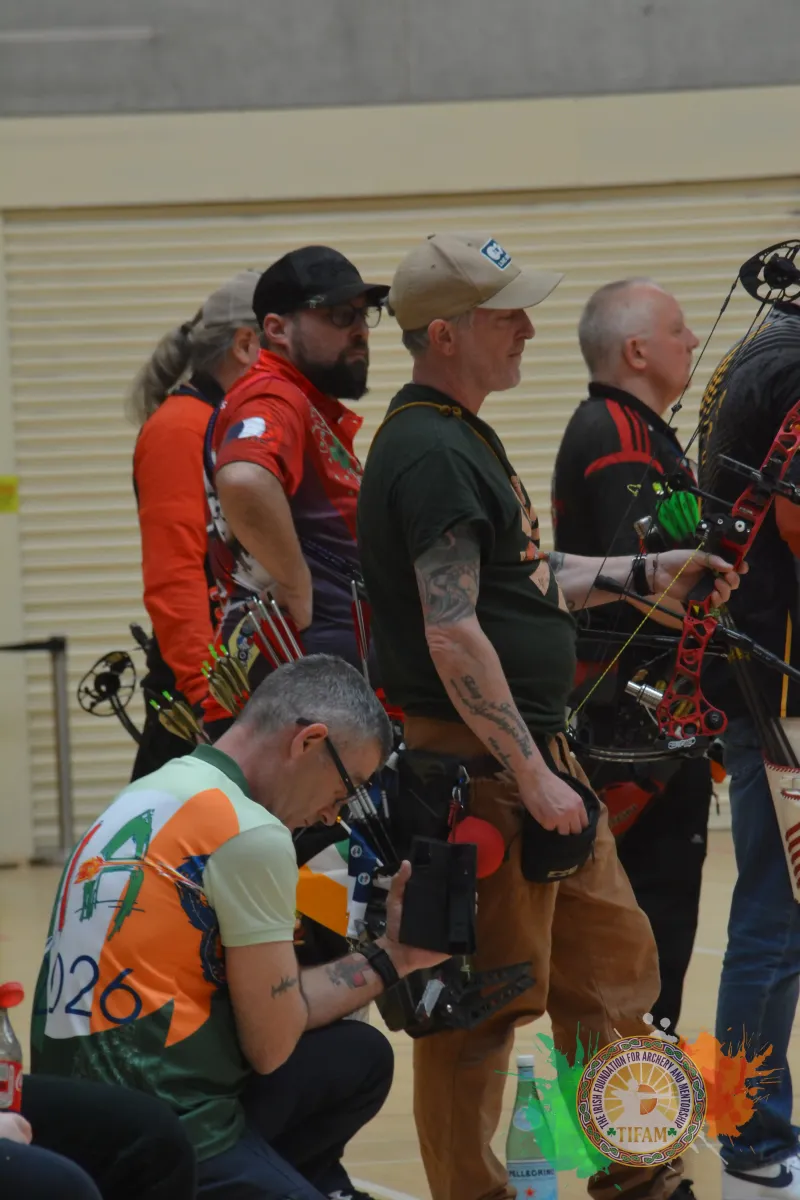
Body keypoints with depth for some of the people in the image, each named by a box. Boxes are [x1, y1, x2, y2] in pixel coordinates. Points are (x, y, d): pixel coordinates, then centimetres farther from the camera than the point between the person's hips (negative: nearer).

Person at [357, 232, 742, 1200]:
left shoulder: (460, 439, 17)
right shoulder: (431, 453, -17)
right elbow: (453, 634, -23)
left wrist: (643, 573, 22)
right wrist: (533, 777, -24)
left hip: (531, 757, 11)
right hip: (478, 768, -11)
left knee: (610, 962, 18)